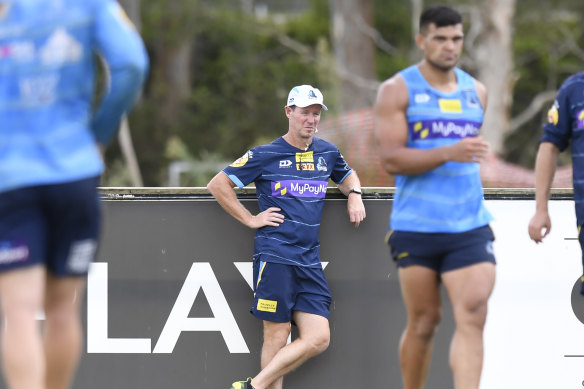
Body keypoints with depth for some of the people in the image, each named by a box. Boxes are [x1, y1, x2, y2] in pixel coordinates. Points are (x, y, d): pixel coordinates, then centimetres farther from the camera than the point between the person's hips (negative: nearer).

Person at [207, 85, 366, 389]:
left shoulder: (327, 153, 15)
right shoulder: (265, 155, 1)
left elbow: (347, 175, 37)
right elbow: (218, 185, 5)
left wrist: (354, 195, 14)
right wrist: (250, 220, 1)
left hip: (309, 261, 5)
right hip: (274, 257, -5)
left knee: (318, 339, -6)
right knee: (277, 337, -8)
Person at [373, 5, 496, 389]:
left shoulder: (476, 92, 14)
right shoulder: (397, 90, -1)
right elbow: (391, 159, -12)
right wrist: (449, 153, -22)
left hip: (470, 227, 3)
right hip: (415, 227, -3)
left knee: (472, 318, -12)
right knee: (423, 321, 3)